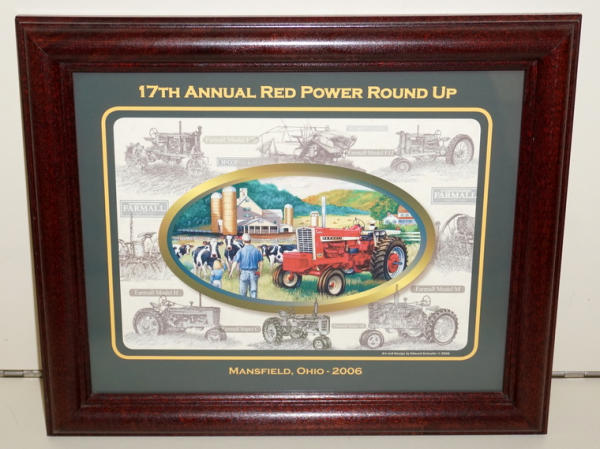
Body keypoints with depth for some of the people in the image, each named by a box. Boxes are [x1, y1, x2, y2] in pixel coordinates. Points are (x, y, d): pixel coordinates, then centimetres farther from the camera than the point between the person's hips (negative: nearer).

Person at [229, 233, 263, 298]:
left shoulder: (241, 251, -6)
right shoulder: (257, 250, 1)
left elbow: (235, 263, -9)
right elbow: (260, 262, 4)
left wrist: (231, 272, 2)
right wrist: (259, 271, 17)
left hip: (244, 273, -1)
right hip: (254, 273, 2)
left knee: (243, 292, 11)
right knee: (253, 291, 5)